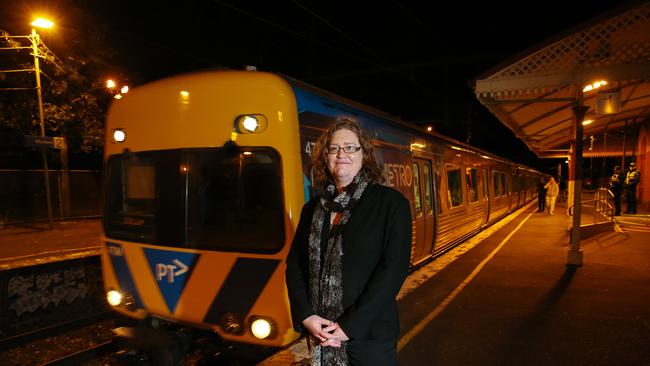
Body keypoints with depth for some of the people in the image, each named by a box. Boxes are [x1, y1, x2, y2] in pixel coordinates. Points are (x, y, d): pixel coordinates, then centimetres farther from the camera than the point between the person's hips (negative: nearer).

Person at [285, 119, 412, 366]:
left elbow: (393, 268, -14)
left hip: (368, 336, -3)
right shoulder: (312, 208, 5)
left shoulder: (391, 203, -8)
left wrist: (350, 326, -17)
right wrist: (305, 316, -7)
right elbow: (294, 263, 6)